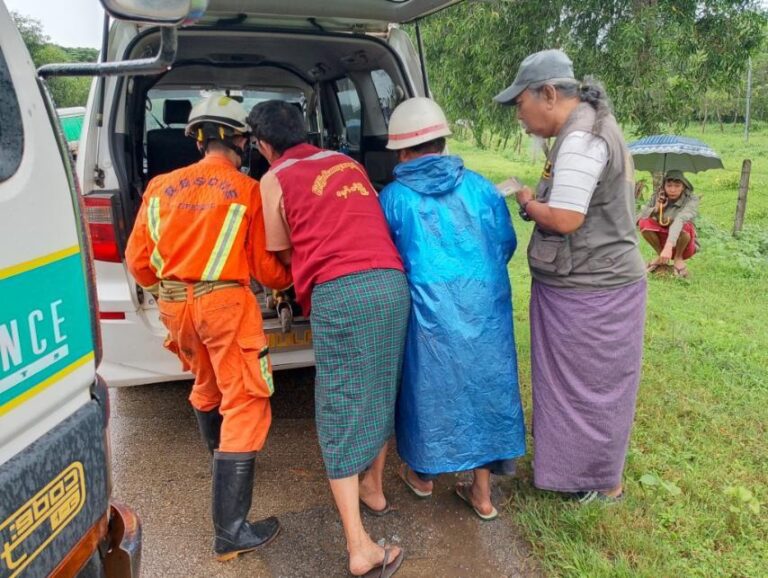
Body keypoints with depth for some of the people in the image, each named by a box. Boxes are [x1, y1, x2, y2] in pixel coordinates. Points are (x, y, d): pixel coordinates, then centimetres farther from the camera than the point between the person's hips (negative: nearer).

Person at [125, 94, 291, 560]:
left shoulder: (161, 186, 6)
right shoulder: (248, 190, -7)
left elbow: (138, 259, 9)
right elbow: (266, 267, -2)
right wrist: (294, 277, 19)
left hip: (175, 304, 7)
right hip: (225, 302, -6)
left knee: (206, 385, 28)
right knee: (245, 405, 0)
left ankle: (220, 458, 54)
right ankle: (231, 532, 3)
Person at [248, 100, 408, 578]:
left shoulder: (275, 179, 9)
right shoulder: (347, 163, 24)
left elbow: (284, 253, 16)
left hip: (338, 292, -5)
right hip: (391, 281, 6)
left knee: (340, 408, 1)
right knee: (381, 390, 20)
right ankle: (374, 487, 38)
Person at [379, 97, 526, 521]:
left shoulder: (393, 197, -4)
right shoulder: (479, 187, 2)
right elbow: (506, 243, 10)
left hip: (430, 311, -2)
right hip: (485, 307, 2)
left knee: (429, 386, 16)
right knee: (482, 385, 13)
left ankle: (423, 474, 36)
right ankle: (482, 491, 25)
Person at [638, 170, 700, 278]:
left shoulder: (691, 200, -21)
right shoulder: (657, 197, -8)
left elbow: (680, 220, -39)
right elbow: (638, 218, -11)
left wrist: (669, 246, -55)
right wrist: (655, 209, -27)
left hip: (683, 245, -3)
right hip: (663, 241, 3)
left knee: (685, 226, -34)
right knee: (644, 223, -23)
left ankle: (678, 257, -5)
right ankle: (660, 255, 1)